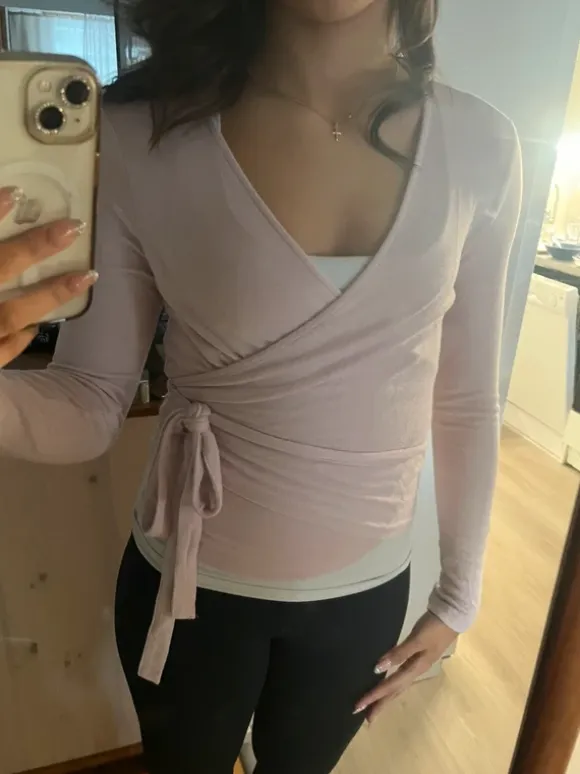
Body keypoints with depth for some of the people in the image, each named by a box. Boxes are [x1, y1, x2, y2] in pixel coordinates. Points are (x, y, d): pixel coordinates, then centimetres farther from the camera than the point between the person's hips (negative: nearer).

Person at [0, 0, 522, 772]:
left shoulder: (480, 145, -9)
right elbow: (92, 403, -13)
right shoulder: (142, 140, -17)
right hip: (192, 583, -1)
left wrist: (460, 594, 6)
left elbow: (467, 402, -2)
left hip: (365, 592, 2)